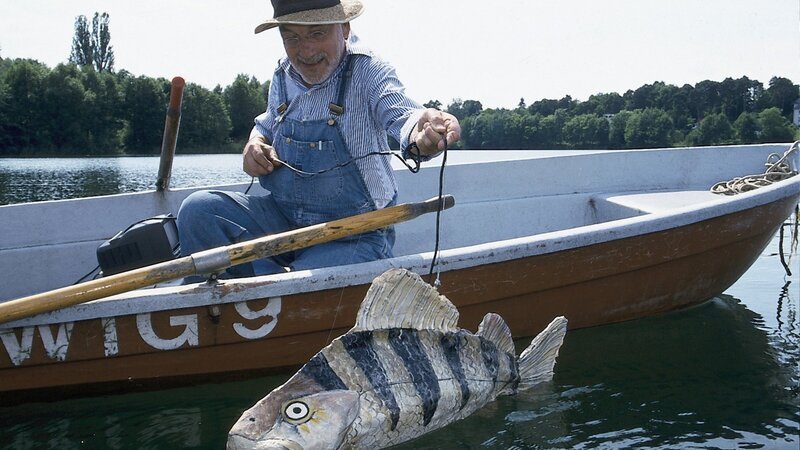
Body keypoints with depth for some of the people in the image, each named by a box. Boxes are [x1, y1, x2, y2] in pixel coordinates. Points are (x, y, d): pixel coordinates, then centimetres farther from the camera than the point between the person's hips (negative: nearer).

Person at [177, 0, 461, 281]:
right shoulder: (283, 77, 5)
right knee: (198, 210, -12)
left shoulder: (368, 71, -12)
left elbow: (400, 112, -33)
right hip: (283, 219, 6)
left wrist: (420, 136, -58)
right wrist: (253, 146, -1)